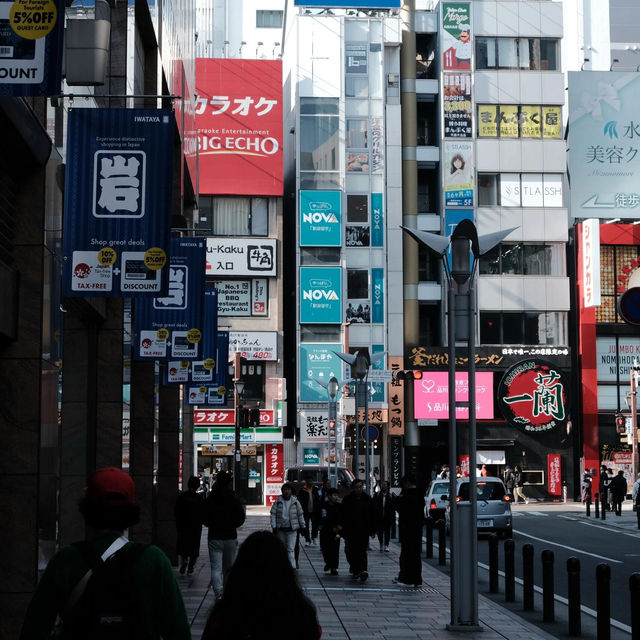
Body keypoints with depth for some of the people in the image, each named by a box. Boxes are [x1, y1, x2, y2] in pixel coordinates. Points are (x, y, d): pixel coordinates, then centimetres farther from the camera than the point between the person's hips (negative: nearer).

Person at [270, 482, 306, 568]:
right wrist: (274, 526, -7)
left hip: (292, 529, -2)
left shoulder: (295, 502, 0)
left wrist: (303, 526, 14)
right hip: (281, 529, 2)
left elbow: (300, 515, 11)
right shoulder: (278, 502, -2)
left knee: (291, 549, -10)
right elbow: (273, 514, 0)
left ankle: (292, 566, -13)